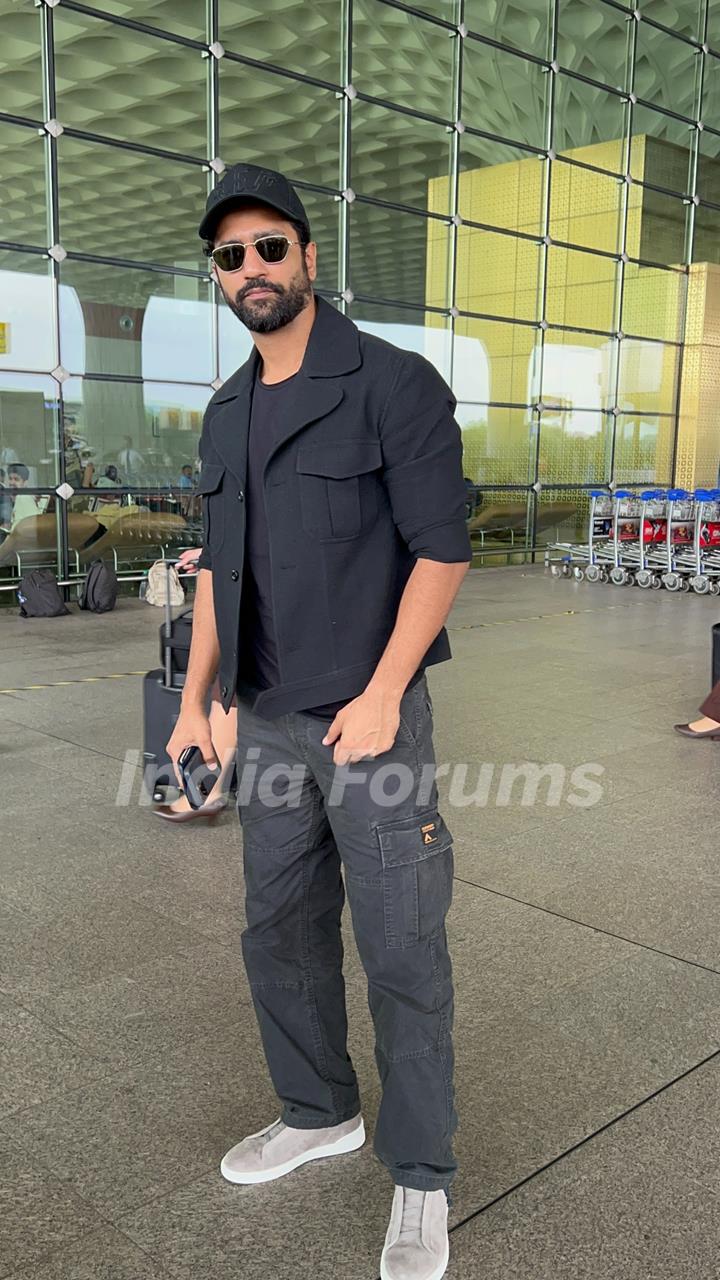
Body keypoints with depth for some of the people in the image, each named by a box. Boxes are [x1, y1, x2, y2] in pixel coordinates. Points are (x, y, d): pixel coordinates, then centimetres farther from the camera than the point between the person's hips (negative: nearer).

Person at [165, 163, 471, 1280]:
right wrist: (196, 700, 11)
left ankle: (421, 1180, 19)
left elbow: (443, 552, -13)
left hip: (370, 719, -6)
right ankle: (320, 1113, 37)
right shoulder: (226, 415, 12)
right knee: (281, 933, 16)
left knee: (401, 952, 1)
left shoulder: (393, 385, -8)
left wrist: (380, 699, -18)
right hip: (268, 723, 7)